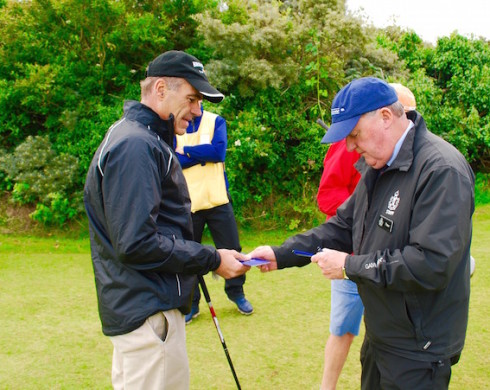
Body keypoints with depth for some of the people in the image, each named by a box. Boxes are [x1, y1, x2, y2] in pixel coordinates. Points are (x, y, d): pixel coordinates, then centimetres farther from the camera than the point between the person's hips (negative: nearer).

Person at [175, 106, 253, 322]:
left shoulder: (216, 121, 2)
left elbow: (219, 151, -14)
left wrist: (186, 151, -9)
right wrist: (204, 153, -15)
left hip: (217, 199, 0)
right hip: (187, 203, 0)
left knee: (231, 249, 8)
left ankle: (236, 292, 30)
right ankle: (191, 302, 24)